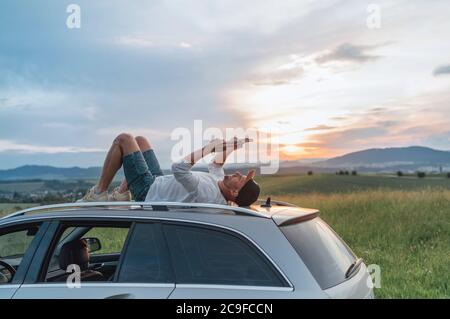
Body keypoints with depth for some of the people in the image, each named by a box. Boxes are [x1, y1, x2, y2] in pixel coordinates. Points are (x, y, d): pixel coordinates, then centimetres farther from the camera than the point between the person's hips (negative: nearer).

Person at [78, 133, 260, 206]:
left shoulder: (207, 193, -37)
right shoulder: (220, 180, -9)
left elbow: (178, 168, -43)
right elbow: (216, 163, 10)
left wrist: (208, 148, -36)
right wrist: (235, 145, -7)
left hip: (147, 190, -9)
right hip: (159, 182, 9)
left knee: (123, 139, -7)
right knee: (139, 140, 19)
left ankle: (99, 193, 7)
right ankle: (122, 194, 19)